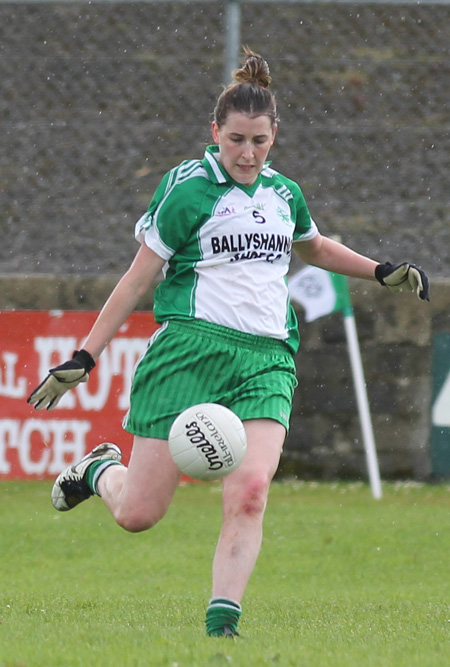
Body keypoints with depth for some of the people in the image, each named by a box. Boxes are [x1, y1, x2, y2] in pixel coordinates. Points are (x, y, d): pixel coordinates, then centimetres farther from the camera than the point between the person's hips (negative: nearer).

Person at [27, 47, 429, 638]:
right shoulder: (189, 188, -3)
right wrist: (84, 358, -2)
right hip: (192, 348, -4)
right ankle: (99, 470, 30)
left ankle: (221, 623, -18)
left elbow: (315, 248, 37)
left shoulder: (284, 194, 14)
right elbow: (139, 278, 0)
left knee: (250, 493, -20)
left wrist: (382, 272, 27)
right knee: (139, 513, -4)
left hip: (267, 360, 4)